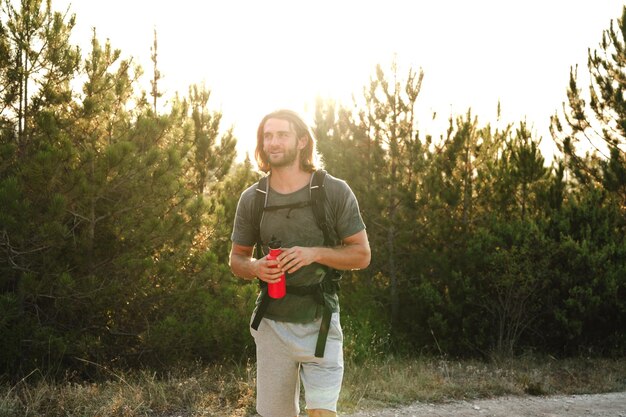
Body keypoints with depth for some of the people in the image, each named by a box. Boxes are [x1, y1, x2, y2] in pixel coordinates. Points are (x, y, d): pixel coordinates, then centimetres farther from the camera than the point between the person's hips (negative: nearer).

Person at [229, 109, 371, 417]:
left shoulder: (335, 192, -5)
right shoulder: (252, 199, 3)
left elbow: (362, 255, -2)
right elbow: (237, 258, 13)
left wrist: (315, 253, -18)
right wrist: (255, 268, -11)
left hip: (319, 321, -2)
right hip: (272, 323, 3)